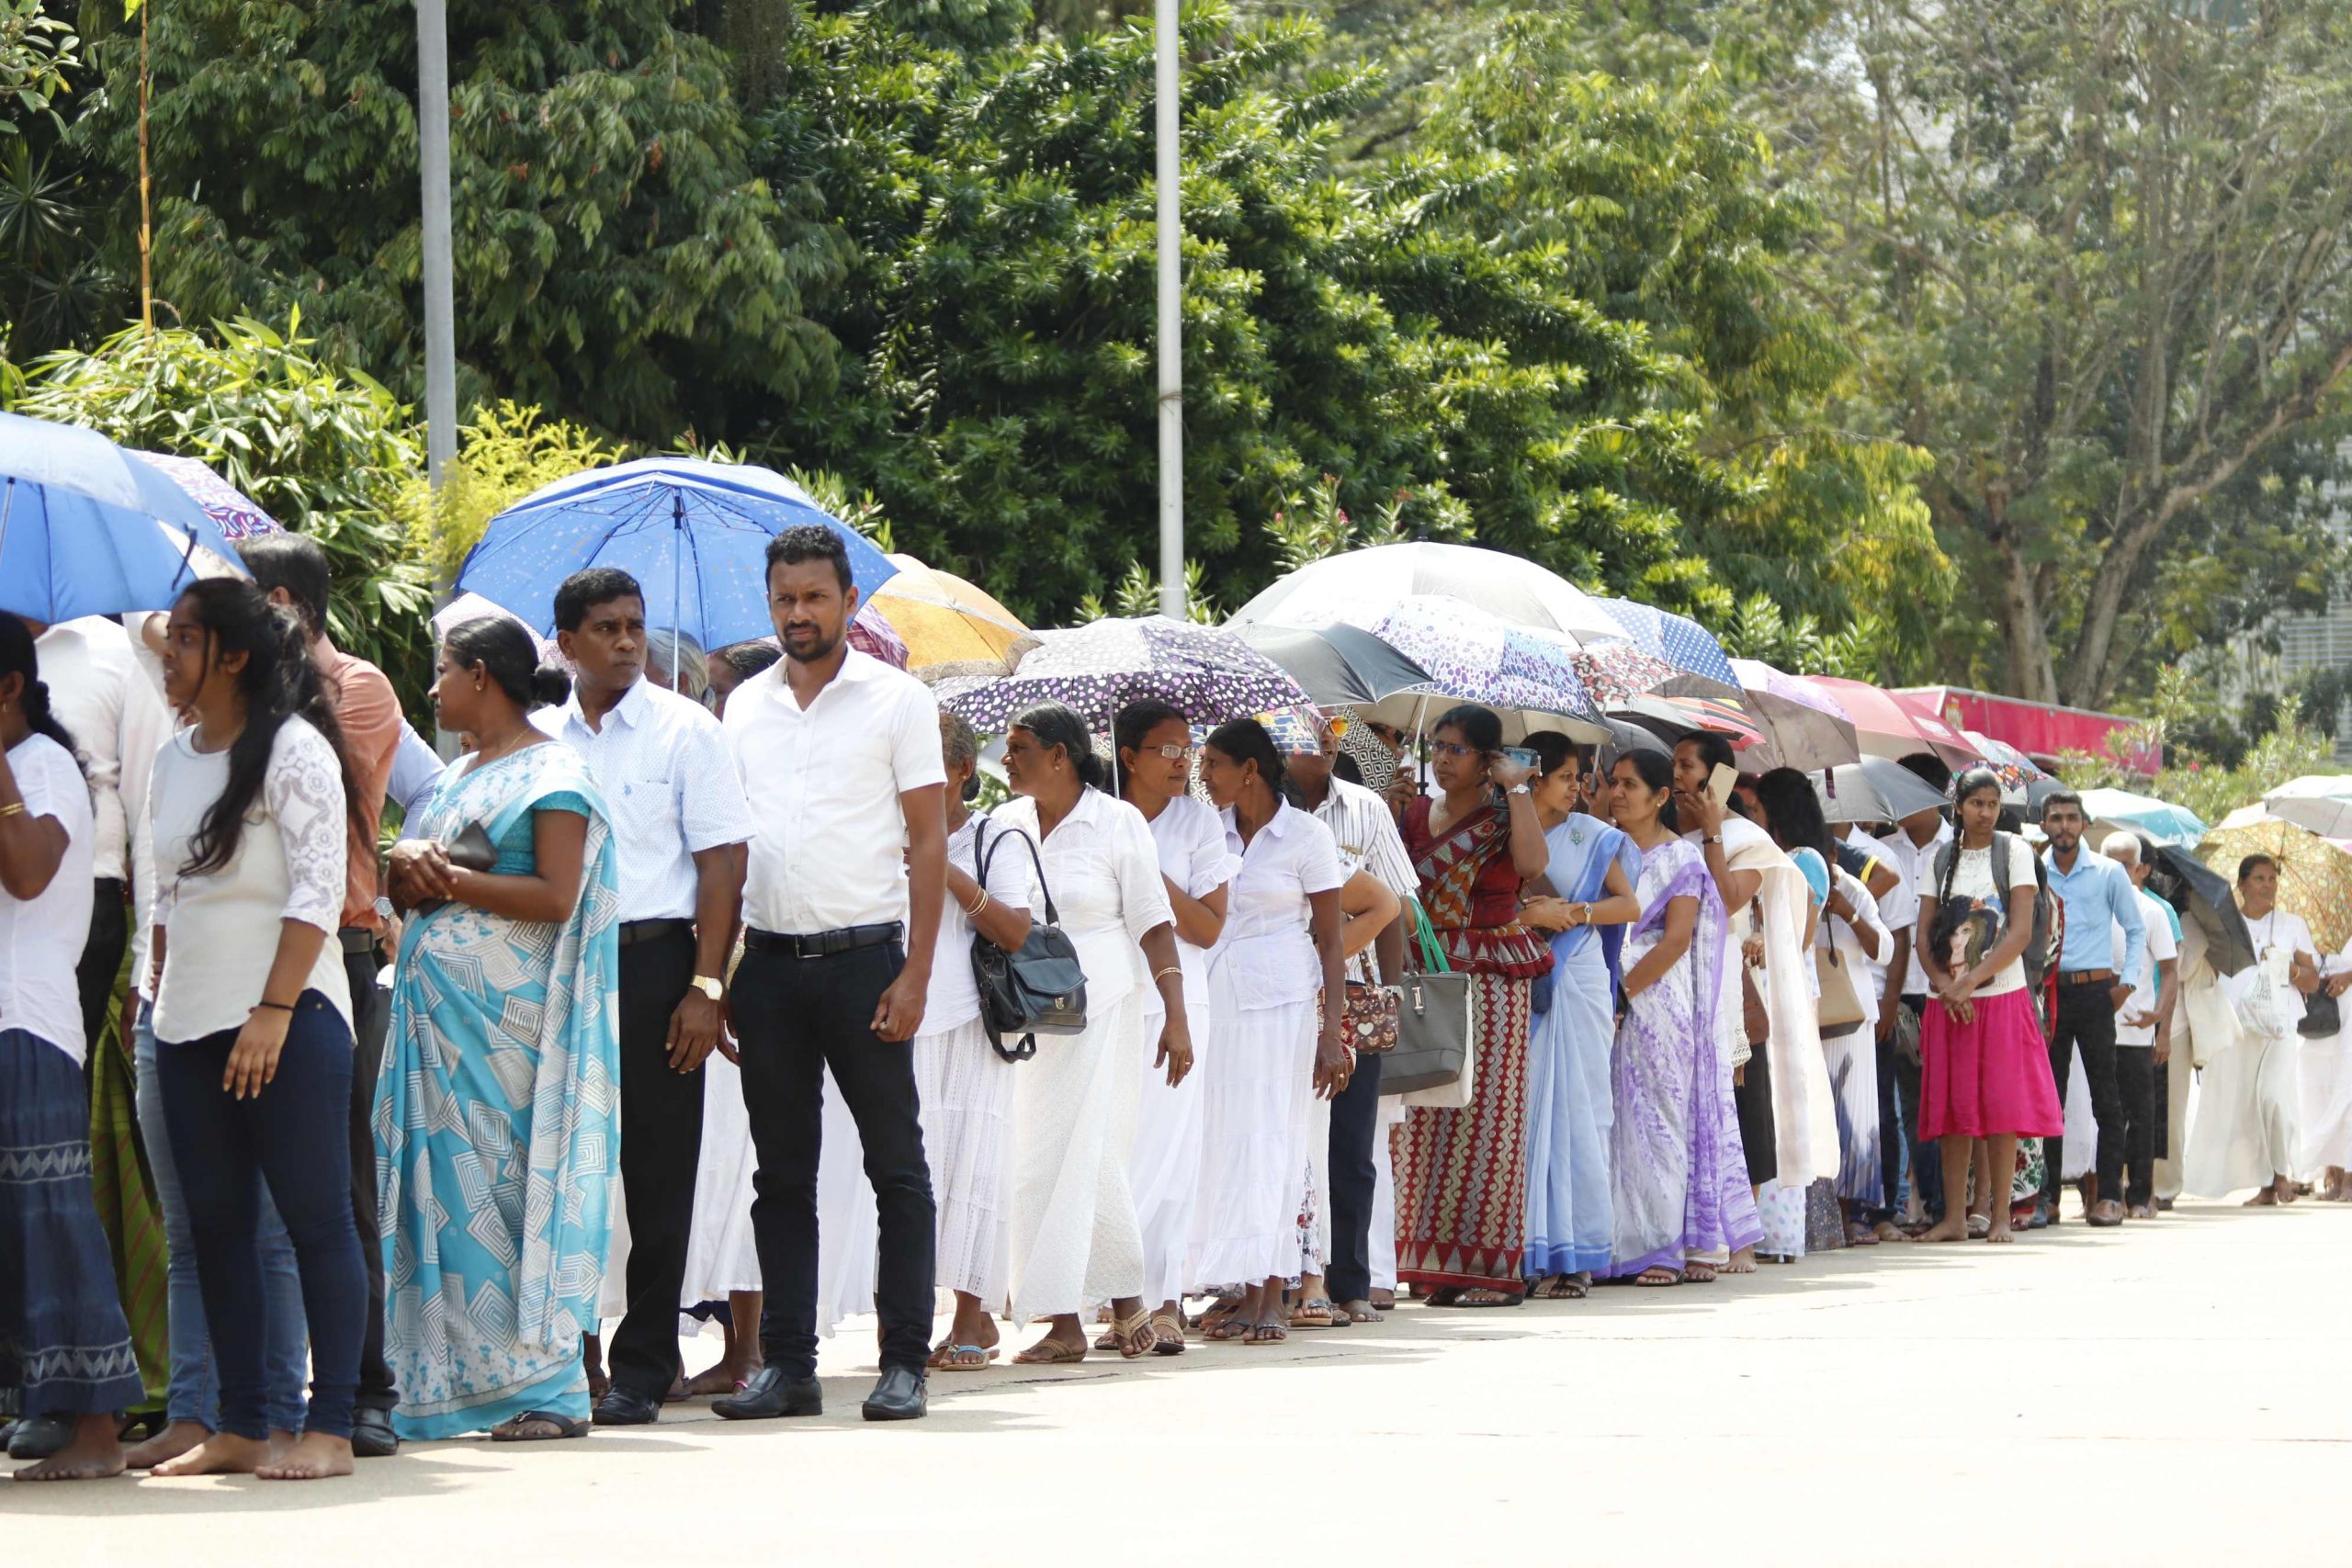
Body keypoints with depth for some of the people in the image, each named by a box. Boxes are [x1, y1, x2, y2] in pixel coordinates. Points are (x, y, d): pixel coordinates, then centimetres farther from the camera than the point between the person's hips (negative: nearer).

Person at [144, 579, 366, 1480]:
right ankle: (239, 1428, 10)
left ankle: (329, 1429, -4)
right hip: (189, 1024, 8)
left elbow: (317, 891, -14)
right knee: (215, 1224, 6)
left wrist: (272, 1012, -20)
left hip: (288, 1015, -8)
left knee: (315, 1217, -5)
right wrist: (158, 999, 15)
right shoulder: (172, 762, 14)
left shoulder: (292, 749, -8)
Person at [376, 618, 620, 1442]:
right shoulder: (458, 774, 21)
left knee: (506, 1185, -9)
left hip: (506, 1014, -8)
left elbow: (556, 896, -15)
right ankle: (456, 1378, 6)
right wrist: (404, 863, -1)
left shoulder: (552, 773, -5)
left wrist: (448, 879, -13)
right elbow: (405, 887, 21)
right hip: (434, 1004, 8)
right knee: (441, 1182, 4)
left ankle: (542, 1383, -6)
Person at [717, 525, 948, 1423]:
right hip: (768, 961, 4)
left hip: (863, 956, -4)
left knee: (897, 1164, -1)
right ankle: (788, 1365, 10)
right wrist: (719, 971, 6)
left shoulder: (897, 700, 0)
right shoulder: (744, 707, 12)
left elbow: (928, 841, -3)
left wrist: (915, 971, -11)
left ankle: (904, 1363, 2)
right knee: (783, 1171, 6)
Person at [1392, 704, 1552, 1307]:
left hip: (1492, 979, -4)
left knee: (1485, 1113, -6)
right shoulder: (1417, 814, 13)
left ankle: (1492, 1263, -3)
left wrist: (1516, 788, -13)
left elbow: (1533, 862, -20)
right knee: (1428, 1116, 1)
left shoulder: (1503, 814, 0)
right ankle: (1437, 1260, 5)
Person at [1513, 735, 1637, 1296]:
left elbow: (1629, 902, 8)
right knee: (1529, 1112, -4)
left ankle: (1575, 1254, 0)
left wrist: (1577, 911, -5)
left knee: (1576, 1112, -2)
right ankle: (1534, 1253, -2)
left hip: (1578, 985, 1)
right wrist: (1531, 914, -15)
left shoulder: (1590, 835, 9)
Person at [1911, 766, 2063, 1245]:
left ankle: (1999, 1215, -1)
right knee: (1952, 1107, 1)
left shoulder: (2014, 852, 1)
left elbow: (2021, 932, -7)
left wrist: (1969, 982, -13)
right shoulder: (1940, 860, 11)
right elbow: (1924, 936, 6)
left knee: (2002, 1106, -5)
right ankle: (1954, 1217, 4)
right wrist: (1945, 985, -12)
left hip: (2002, 996, -3)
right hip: (1949, 1002, 3)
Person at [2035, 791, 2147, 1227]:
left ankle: (2109, 1194, -4)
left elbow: (2136, 929, 11)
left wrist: (2125, 982, 1)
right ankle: (2047, 1195, 6)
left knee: (2105, 1094, -4)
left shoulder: (2108, 873, 4)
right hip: (2047, 991, 2)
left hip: (2094, 990, -2)